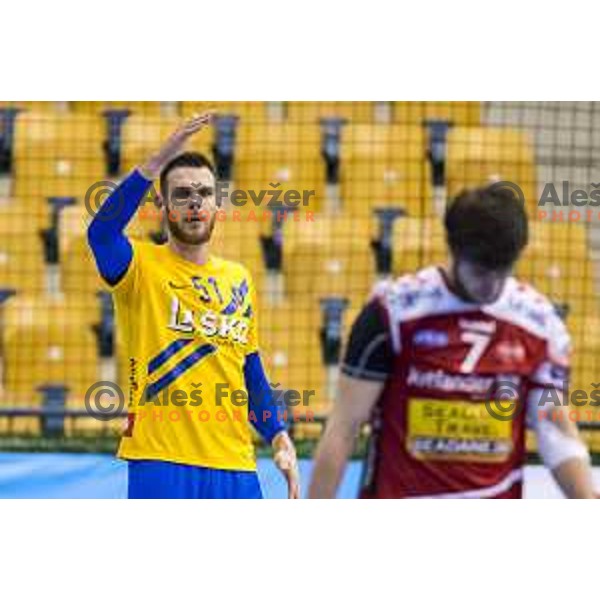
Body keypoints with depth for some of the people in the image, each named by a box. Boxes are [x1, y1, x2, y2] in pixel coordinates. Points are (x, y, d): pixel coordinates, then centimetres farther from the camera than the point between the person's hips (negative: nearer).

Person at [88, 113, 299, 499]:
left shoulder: (239, 279, 16)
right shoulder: (143, 267, -1)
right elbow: (101, 234, -24)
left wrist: (279, 437, 9)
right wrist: (158, 163, -31)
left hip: (235, 465, 5)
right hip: (161, 461, -5)